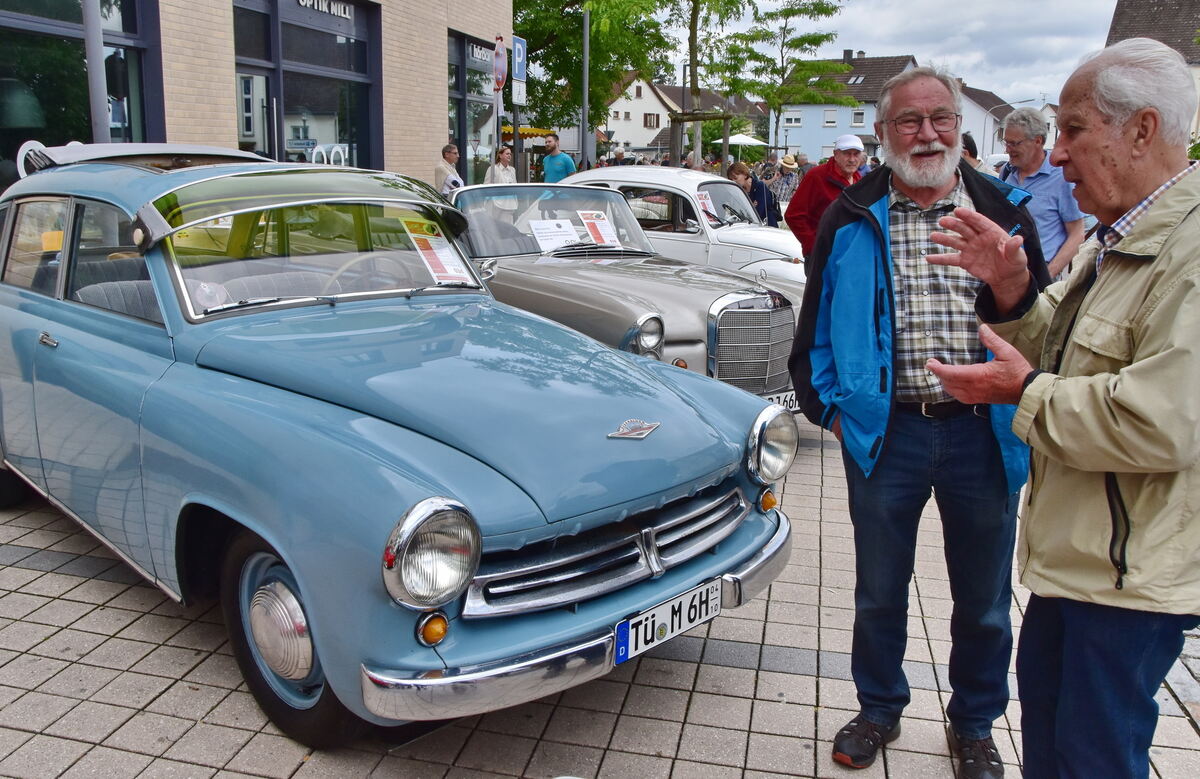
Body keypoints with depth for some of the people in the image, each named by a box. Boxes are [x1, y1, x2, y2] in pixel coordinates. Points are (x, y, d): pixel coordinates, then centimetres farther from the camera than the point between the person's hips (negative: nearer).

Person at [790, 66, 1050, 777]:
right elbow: (815, 324, 6)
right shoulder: (852, 221, 2)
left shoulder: (1005, 213, 5)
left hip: (985, 433, 1)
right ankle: (880, 710, 37)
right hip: (886, 431, -1)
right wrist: (830, 408, 1)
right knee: (879, 591, 14)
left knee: (985, 597, 14)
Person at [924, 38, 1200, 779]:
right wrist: (1011, 291, -3)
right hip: (1074, 547, 10)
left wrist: (1025, 392, -19)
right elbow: (1066, 349, 15)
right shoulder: (1121, 238, 10)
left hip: (1131, 570, -10)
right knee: (1043, 697, 26)